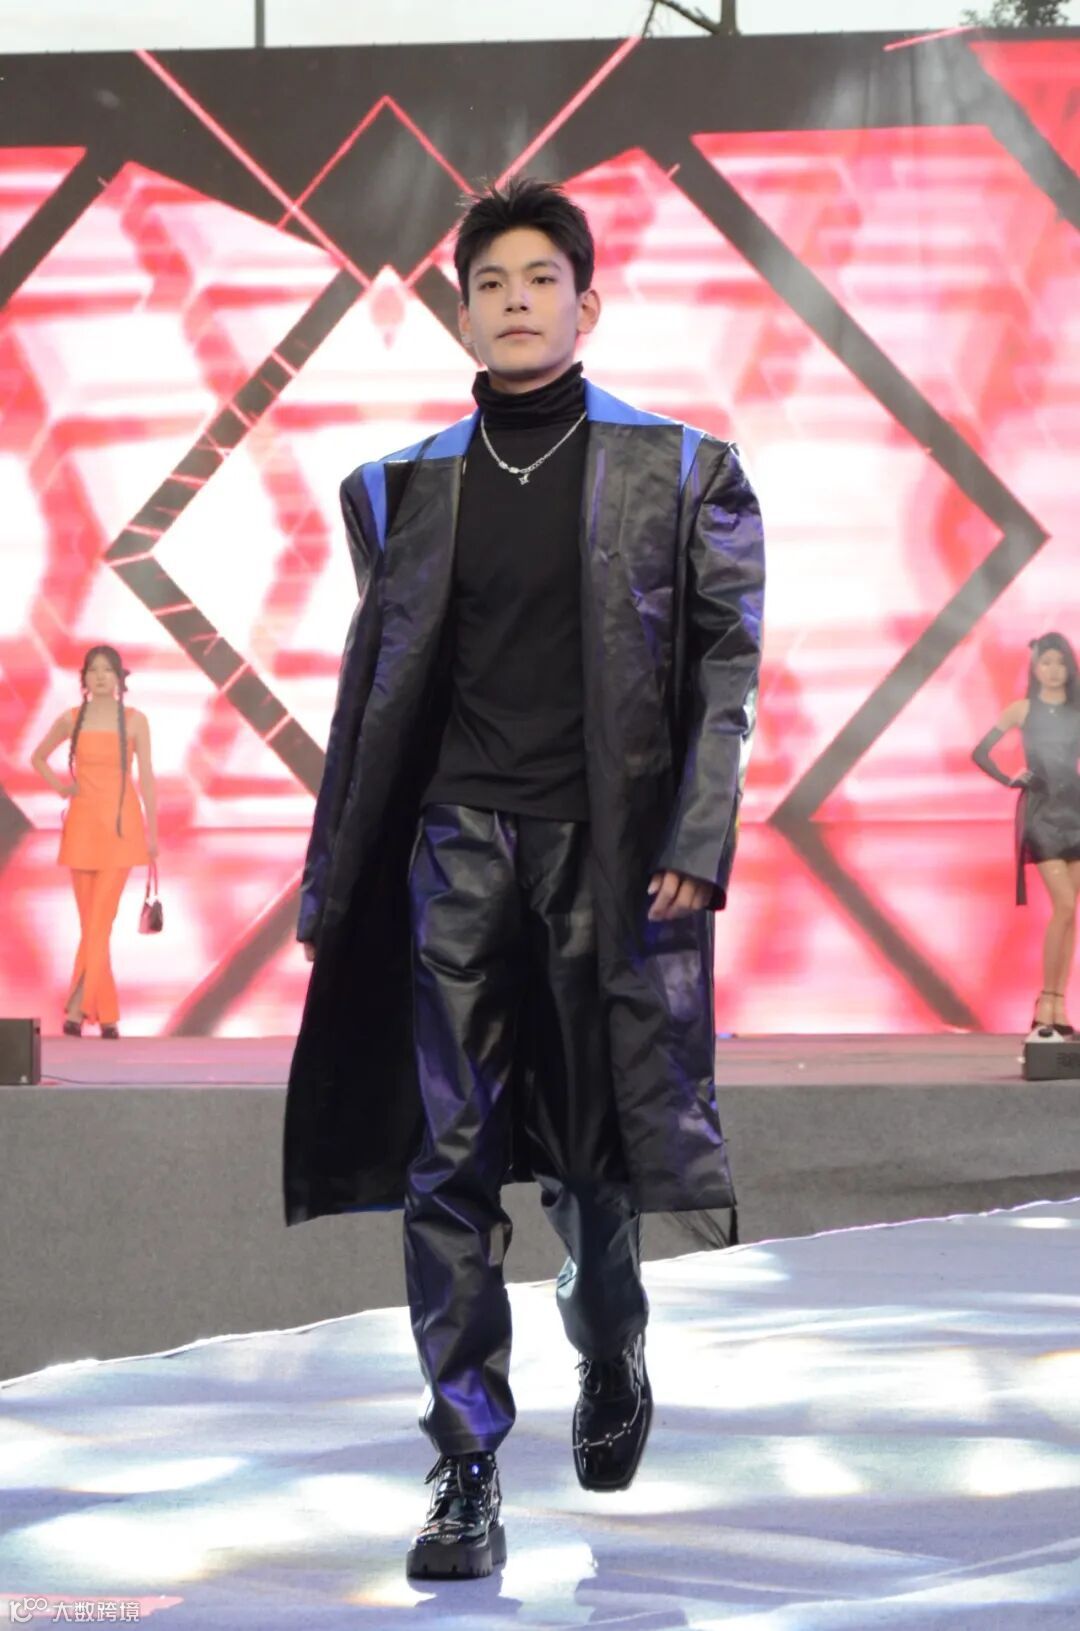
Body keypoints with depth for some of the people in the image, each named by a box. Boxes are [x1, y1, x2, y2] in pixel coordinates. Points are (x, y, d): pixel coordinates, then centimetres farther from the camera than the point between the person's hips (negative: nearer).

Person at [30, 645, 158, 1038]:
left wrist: (152, 831, -1)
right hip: (83, 824, 2)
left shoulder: (134, 721, -1)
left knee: (99, 920, -11)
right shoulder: (71, 720, 4)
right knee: (91, 922, 4)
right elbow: (38, 757, 19)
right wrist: (57, 785, 2)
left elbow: (146, 777, 1)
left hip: (121, 825, -2)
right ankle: (106, 1012, 7)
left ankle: (78, 1007, -16)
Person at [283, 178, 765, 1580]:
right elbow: (371, 688, 12)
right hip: (457, 840, 1)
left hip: (607, 847, -1)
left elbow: (727, 660, 0)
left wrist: (695, 842, -10)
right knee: (448, 1161, -5)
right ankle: (467, 1474, -3)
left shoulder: (676, 469, 3)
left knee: (594, 1145, 8)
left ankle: (612, 1360, 38)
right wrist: (330, 875, 9)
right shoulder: (409, 485, 10)